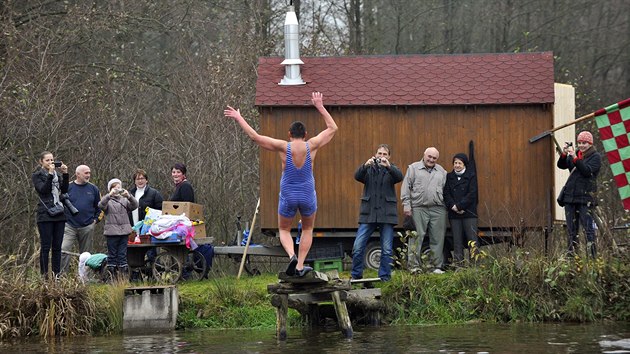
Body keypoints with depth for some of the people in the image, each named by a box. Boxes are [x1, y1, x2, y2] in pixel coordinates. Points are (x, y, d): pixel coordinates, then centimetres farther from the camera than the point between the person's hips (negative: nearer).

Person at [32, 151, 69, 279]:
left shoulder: (58, 175, 16)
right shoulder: (37, 176, 3)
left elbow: (64, 190, 3)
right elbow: (43, 189, -14)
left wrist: (65, 174, -6)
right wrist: (50, 174, -18)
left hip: (59, 214, 5)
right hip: (45, 215, -5)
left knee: (57, 246, 4)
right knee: (46, 246, -6)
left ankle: (56, 274, 7)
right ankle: (44, 275, -4)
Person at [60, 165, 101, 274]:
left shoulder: (93, 189, 9)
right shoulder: (68, 187, 0)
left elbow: (99, 207, 17)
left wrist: (95, 220, 6)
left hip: (87, 227, 3)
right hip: (69, 226, -3)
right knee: (63, 251, -15)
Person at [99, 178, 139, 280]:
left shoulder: (124, 200, 13)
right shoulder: (108, 200, 5)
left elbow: (134, 205, -3)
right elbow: (101, 205, -16)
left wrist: (128, 196, -19)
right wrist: (110, 195, -27)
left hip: (124, 230, 3)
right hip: (112, 231, -3)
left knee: (123, 255, 4)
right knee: (112, 255, 1)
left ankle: (124, 274, 6)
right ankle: (111, 274, 3)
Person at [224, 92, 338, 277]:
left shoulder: (284, 147, -13)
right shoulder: (311, 146, -10)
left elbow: (254, 136, -13)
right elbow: (332, 128, 4)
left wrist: (238, 118, -4)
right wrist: (320, 107, 10)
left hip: (288, 197, -1)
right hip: (308, 196, 1)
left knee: (284, 230, 19)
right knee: (307, 229, 24)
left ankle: (292, 255, -11)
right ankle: (300, 265, 15)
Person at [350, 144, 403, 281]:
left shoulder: (391, 170, 10)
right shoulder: (369, 169, 12)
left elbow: (399, 177, -12)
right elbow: (358, 176, -8)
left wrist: (388, 166, -29)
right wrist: (366, 165, -27)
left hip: (387, 214, 0)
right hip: (368, 214, 0)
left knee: (387, 249, 0)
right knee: (358, 247, -5)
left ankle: (385, 277, 8)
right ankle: (355, 276, 6)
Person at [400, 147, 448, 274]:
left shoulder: (442, 171, 17)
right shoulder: (413, 168, 8)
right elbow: (406, 187, 3)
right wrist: (406, 205, -6)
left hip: (438, 209, 3)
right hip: (418, 209, -3)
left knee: (438, 239, 2)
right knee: (416, 238, -5)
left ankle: (438, 266, 8)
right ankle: (414, 266, -2)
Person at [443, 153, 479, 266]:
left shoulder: (471, 176, 3)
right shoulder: (449, 177, 12)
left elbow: (472, 194, -5)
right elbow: (446, 194, 4)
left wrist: (459, 206, -13)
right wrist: (453, 206, -12)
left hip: (469, 213, -3)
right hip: (454, 214, 3)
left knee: (472, 239, -7)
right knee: (457, 241, 2)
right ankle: (458, 264, 4)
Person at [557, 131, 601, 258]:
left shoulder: (595, 157, -2)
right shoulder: (575, 153, 14)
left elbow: (587, 171, -18)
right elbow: (561, 165, 5)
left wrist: (575, 158, -24)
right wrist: (564, 154, -12)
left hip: (585, 196, -6)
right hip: (570, 194, 6)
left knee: (588, 226, -11)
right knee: (571, 227, 8)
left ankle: (592, 254, -12)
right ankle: (571, 252, 13)